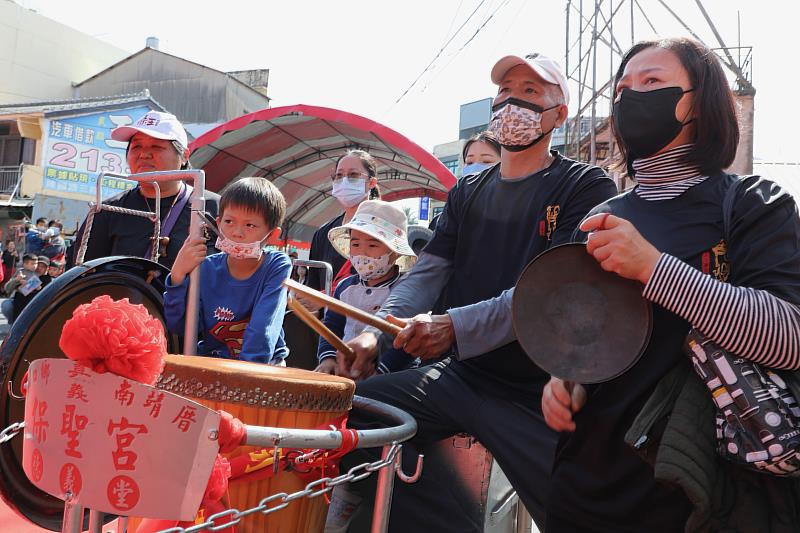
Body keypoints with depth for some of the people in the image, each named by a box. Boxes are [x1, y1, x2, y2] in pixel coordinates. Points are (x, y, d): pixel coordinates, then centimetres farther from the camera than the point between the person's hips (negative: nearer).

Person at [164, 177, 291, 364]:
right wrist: (178, 274, -18)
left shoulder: (277, 267, -11)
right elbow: (178, 327, -8)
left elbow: (263, 328, -21)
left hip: (264, 364, -1)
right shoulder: (206, 268, -3)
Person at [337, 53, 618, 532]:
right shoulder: (468, 192, 12)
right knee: (352, 411, -5)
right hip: (463, 375, 5)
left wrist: (455, 326, -29)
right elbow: (427, 274, 4)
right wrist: (375, 334, -13)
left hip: (539, 392, -5)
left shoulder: (587, 187, -5)